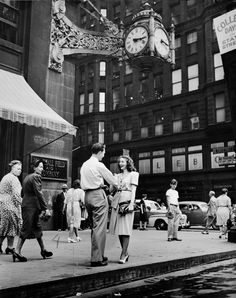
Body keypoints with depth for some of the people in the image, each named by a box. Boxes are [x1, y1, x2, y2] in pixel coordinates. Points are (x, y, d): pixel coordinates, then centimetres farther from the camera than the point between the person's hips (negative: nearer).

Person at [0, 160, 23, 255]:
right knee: (12, 226, 0)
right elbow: (16, 194, -19)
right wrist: (21, 203, -10)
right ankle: (10, 248, 6)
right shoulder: (14, 179, -11)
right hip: (10, 205, -9)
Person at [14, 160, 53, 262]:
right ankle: (17, 251, -4)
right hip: (32, 206, -9)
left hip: (26, 205, 10)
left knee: (37, 227, 15)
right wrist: (45, 208, -13)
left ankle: (43, 250, 24)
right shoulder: (36, 177, -12)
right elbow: (39, 193, -17)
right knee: (26, 229, -5)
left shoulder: (27, 177, 17)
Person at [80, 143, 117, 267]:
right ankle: (97, 258, -7)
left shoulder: (84, 165, 14)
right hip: (98, 195, -8)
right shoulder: (99, 165, -8)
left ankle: (97, 255, 21)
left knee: (94, 227, 14)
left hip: (87, 195, 8)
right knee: (99, 227, -6)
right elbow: (112, 180, 1)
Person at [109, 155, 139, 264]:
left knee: (125, 228, -11)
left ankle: (123, 254, -10)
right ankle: (125, 253, 10)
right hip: (117, 201, 5)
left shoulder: (133, 174, 8)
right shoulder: (117, 176, 22)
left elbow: (133, 190, -2)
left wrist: (131, 203, -12)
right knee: (118, 228, 2)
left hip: (127, 200, -5)